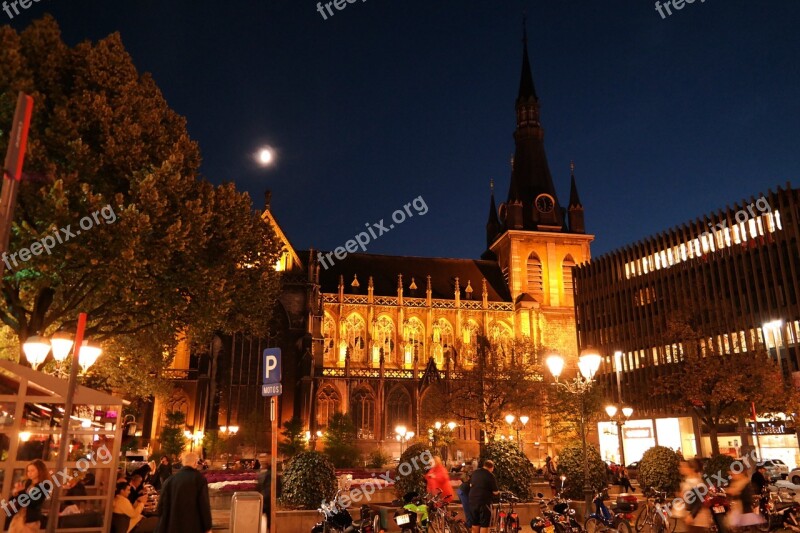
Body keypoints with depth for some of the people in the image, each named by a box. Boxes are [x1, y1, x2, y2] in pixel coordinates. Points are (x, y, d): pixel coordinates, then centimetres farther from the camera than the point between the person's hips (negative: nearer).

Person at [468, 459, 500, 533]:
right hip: (484, 501, -6)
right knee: (484, 524, 1)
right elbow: (495, 492, -9)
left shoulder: (475, 472, 7)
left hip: (473, 500, 6)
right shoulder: (490, 475, -12)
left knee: (475, 523, 17)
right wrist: (498, 492, 13)